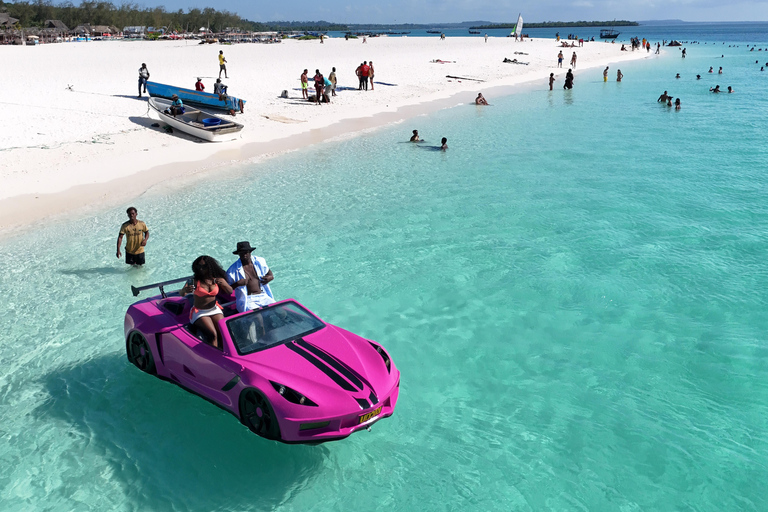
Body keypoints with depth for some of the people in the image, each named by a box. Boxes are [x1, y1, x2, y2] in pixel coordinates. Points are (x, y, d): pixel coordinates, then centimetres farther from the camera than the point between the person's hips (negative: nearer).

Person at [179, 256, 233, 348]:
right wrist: (184, 290, -43)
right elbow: (181, 294, -18)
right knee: (213, 334, -26)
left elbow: (230, 292, 4)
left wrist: (224, 284, -18)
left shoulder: (216, 279, 0)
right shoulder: (195, 280, -9)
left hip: (214, 309, 3)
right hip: (199, 312, -3)